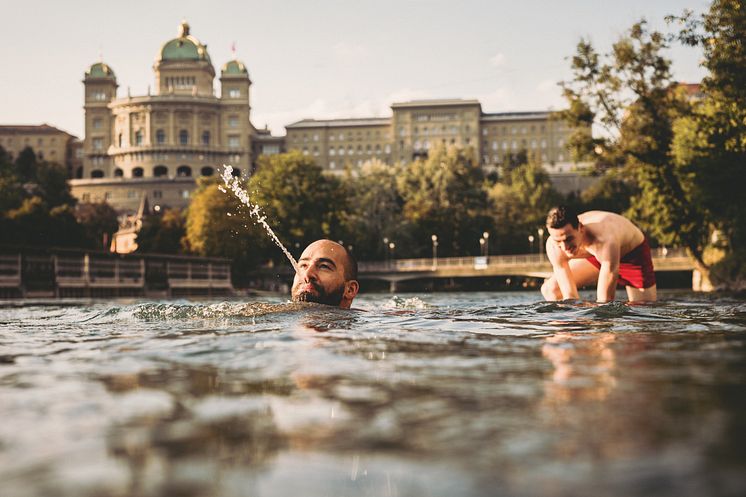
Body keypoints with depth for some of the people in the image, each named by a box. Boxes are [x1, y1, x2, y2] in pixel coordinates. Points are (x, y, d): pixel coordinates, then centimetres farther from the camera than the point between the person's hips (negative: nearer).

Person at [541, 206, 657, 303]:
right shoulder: (553, 246, -30)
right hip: (597, 256, 5)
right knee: (549, 289, -4)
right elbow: (570, 297, -25)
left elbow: (605, 300, -44)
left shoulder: (605, 241, -47)